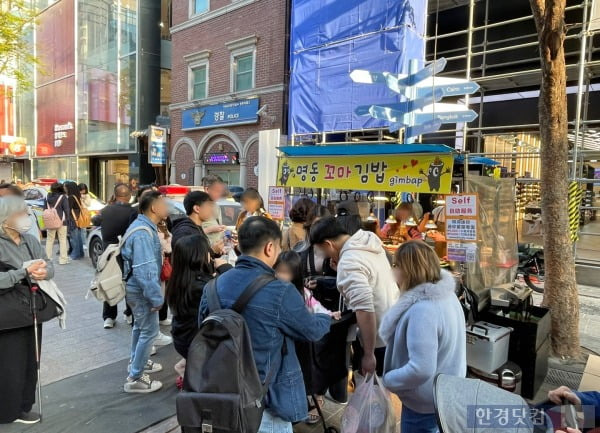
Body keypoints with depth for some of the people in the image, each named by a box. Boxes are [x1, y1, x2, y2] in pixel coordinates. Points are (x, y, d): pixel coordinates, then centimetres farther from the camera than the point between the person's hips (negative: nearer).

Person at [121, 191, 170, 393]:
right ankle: (135, 378, 9)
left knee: (140, 327, 24)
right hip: (141, 289, -11)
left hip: (136, 287, 11)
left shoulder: (145, 226, 7)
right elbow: (144, 270, -31)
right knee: (149, 331, -1)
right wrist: (156, 297, -25)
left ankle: (137, 362, 42)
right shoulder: (143, 233, -27)